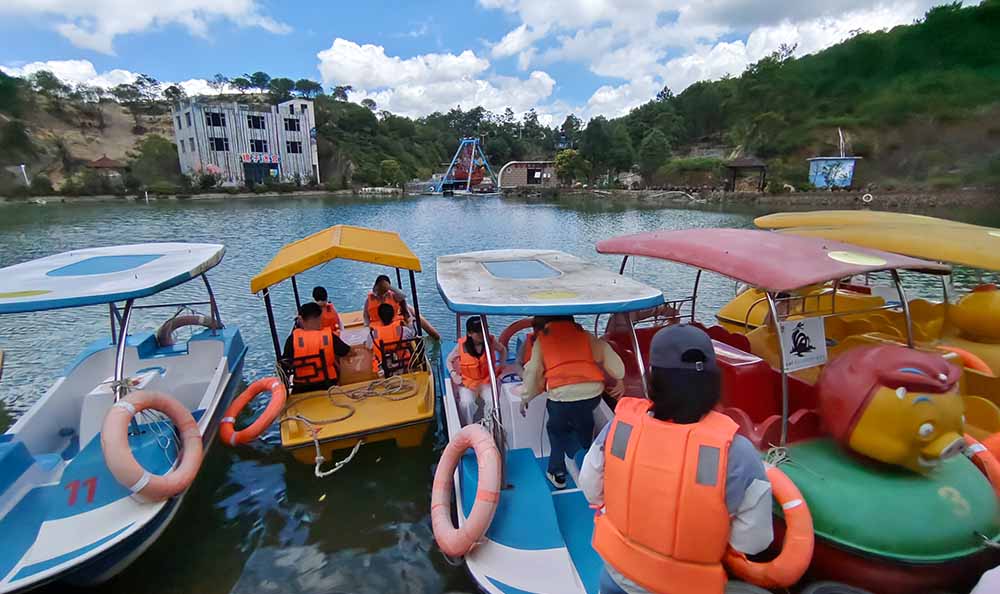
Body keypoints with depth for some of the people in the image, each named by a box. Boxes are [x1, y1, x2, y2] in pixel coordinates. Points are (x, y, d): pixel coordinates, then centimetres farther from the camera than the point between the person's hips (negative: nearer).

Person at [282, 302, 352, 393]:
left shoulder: (293, 338, -14)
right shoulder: (329, 336, -14)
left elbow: (285, 363, -7)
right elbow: (348, 352, -1)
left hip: (301, 389, 0)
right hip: (327, 386, 0)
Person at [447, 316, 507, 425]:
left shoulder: (490, 341, -11)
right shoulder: (461, 345, -14)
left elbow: (502, 350, 12)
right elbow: (449, 360, 4)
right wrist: (454, 374, -10)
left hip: (487, 380, 1)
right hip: (467, 382, -1)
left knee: (493, 401, -25)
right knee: (466, 403, -28)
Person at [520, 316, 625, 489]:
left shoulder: (542, 338, 13)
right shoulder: (583, 333, 17)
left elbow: (533, 371, 14)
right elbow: (606, 353, 9)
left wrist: (525, 397, 25)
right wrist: (620, 378, 19)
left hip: (562, 395, -2)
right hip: (593, 392, 2)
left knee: (557, 429, 24)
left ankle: (558, 473, 26)